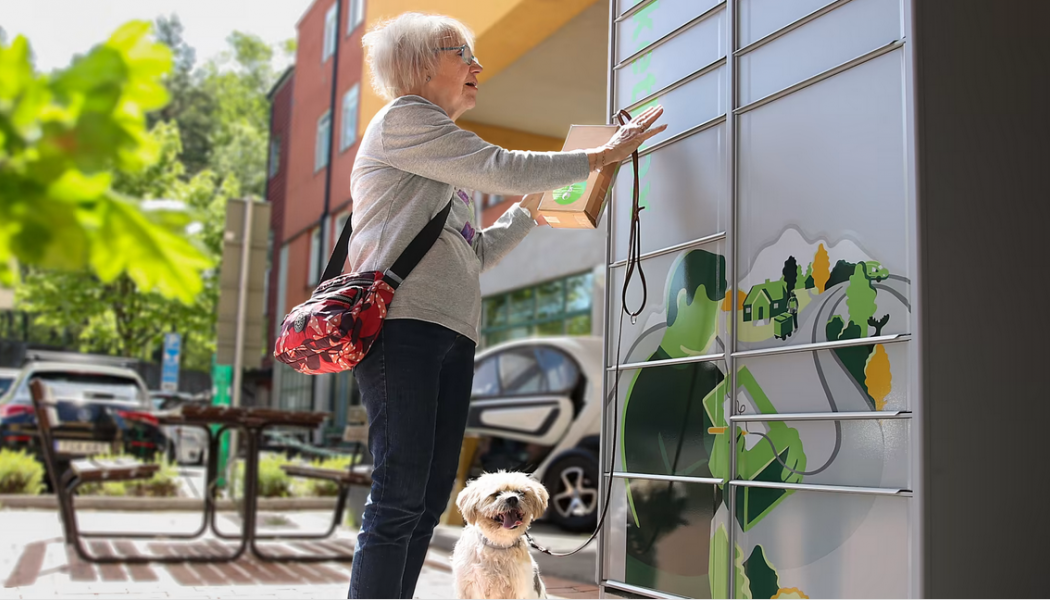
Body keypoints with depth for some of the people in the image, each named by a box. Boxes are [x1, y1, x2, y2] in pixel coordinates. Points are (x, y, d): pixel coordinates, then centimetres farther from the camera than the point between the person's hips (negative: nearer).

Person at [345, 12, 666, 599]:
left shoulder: (448, 167, 31)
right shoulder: (402, 118, 4)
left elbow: (474, 255, 30)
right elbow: (502, 168, -6)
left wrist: (532, 209, 27)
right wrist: (605, 155, 0)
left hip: (452, 331, 9)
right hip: (401, 321, -9)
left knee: (430, 500, 3)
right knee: (401, 496, -15)